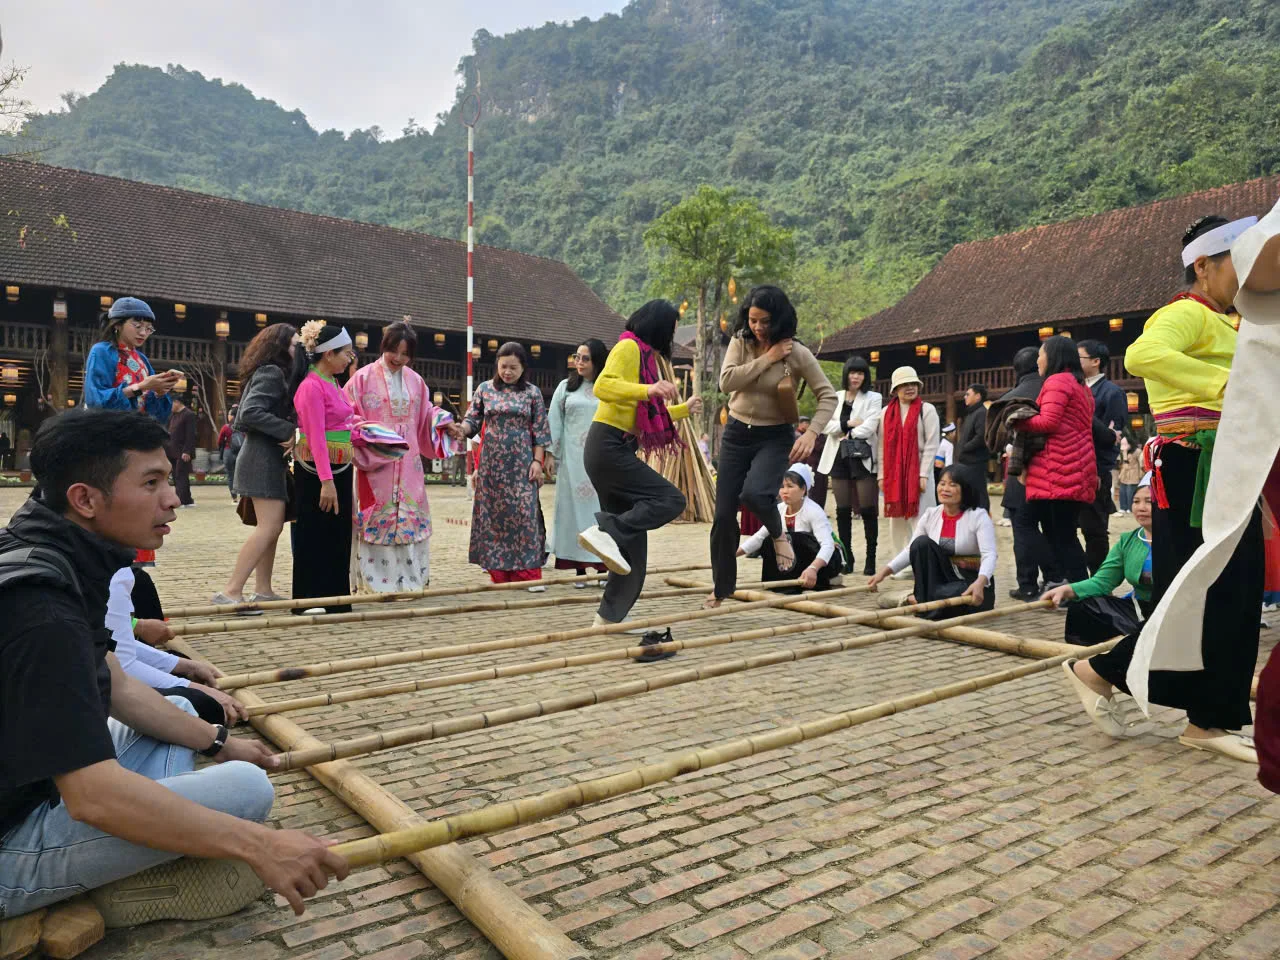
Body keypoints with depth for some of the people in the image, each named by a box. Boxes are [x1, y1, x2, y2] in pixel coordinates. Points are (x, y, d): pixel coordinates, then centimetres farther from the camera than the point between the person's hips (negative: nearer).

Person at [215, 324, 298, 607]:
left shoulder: (270, 373, 19)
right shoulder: (272, 373, -11)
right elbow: (250, 413, -23)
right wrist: (290, 432, -21)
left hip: (268, 458, 11)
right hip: (264, 458, -11)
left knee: (271, 526, 11)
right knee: (269, 526, -15)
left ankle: (262, 589, 13)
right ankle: (231, 591, -16)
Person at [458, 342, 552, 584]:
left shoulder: (532, 392, 4)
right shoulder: (485, 389, 7)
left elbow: (540, 431, 3)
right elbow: (472, 421, 5)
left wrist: (537, 461, -4)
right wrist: (461, 428, -17)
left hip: (521, 464, -2)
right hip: (492, 462, 2)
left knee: (524, 514, -6)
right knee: (493, 514, 3)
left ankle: (528, 575, 0)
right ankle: (499, 575, 10)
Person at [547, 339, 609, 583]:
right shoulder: (566, 387, 8)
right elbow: (554, 421, 7)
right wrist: (550, 453, 1)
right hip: (573, 458, 1)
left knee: (601, 508, 0)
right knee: (574, 507, 2)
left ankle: (602, 565, 6)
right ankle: (579, 567, 8)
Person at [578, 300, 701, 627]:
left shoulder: (644, 355, 24)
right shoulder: (628, 347, -5)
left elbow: (647, 415, 31)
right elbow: (602, 386, -22)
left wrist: (684, 409, 40)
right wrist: (649, 389, -32)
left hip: (618, 449, 10)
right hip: (608, 446, -10)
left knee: (632, 542, 8)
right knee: (670, 499, -18)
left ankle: (611, 615, 13)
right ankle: (605, 532, -25)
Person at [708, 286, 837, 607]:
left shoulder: (797, 353, -11)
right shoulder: (740, 341, -3)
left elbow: (828, 396, -9)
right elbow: (726, 382, -18)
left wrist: (811, 433, -23)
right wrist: (768, 358, -20)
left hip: (774, 437, -3)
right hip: (737, 433, 3)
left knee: (753, 493, -32)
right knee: (723, 514, 3)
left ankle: (778, 534, 4)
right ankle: (723, 587, 23)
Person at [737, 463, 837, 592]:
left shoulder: (813, 511, -25)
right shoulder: (780, 510, -6)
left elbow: (827, 544, -37)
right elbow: (759, 537, -5)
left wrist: (812, 568, -56)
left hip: (828, 558, -6)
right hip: (805, 561, 6)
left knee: (793, 539, -30)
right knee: (768, 543, -12)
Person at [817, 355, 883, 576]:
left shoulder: (873, 398, 4)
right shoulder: (835, 397, 14)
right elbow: (826, 425, 2)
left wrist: (845, 432, -6)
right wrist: (848, 423, -11)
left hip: (863, 458, -3)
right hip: (839, 458, 3)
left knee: (868, 510, -5)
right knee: (843, 510, 5)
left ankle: (871, 558, 2)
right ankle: (847, 558, 12)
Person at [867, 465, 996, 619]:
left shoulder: (978, 516, -13)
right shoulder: (930, 515, 1)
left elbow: (989, 555, -24)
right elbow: (912, 550, 2)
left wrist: (980, 583, -45)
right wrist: (885, 571, -13)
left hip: (973, 583, -4)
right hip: (944, 580, 4)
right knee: (922, 543, -20)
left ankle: (912, 600, -17)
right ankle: (925, 600, -21)